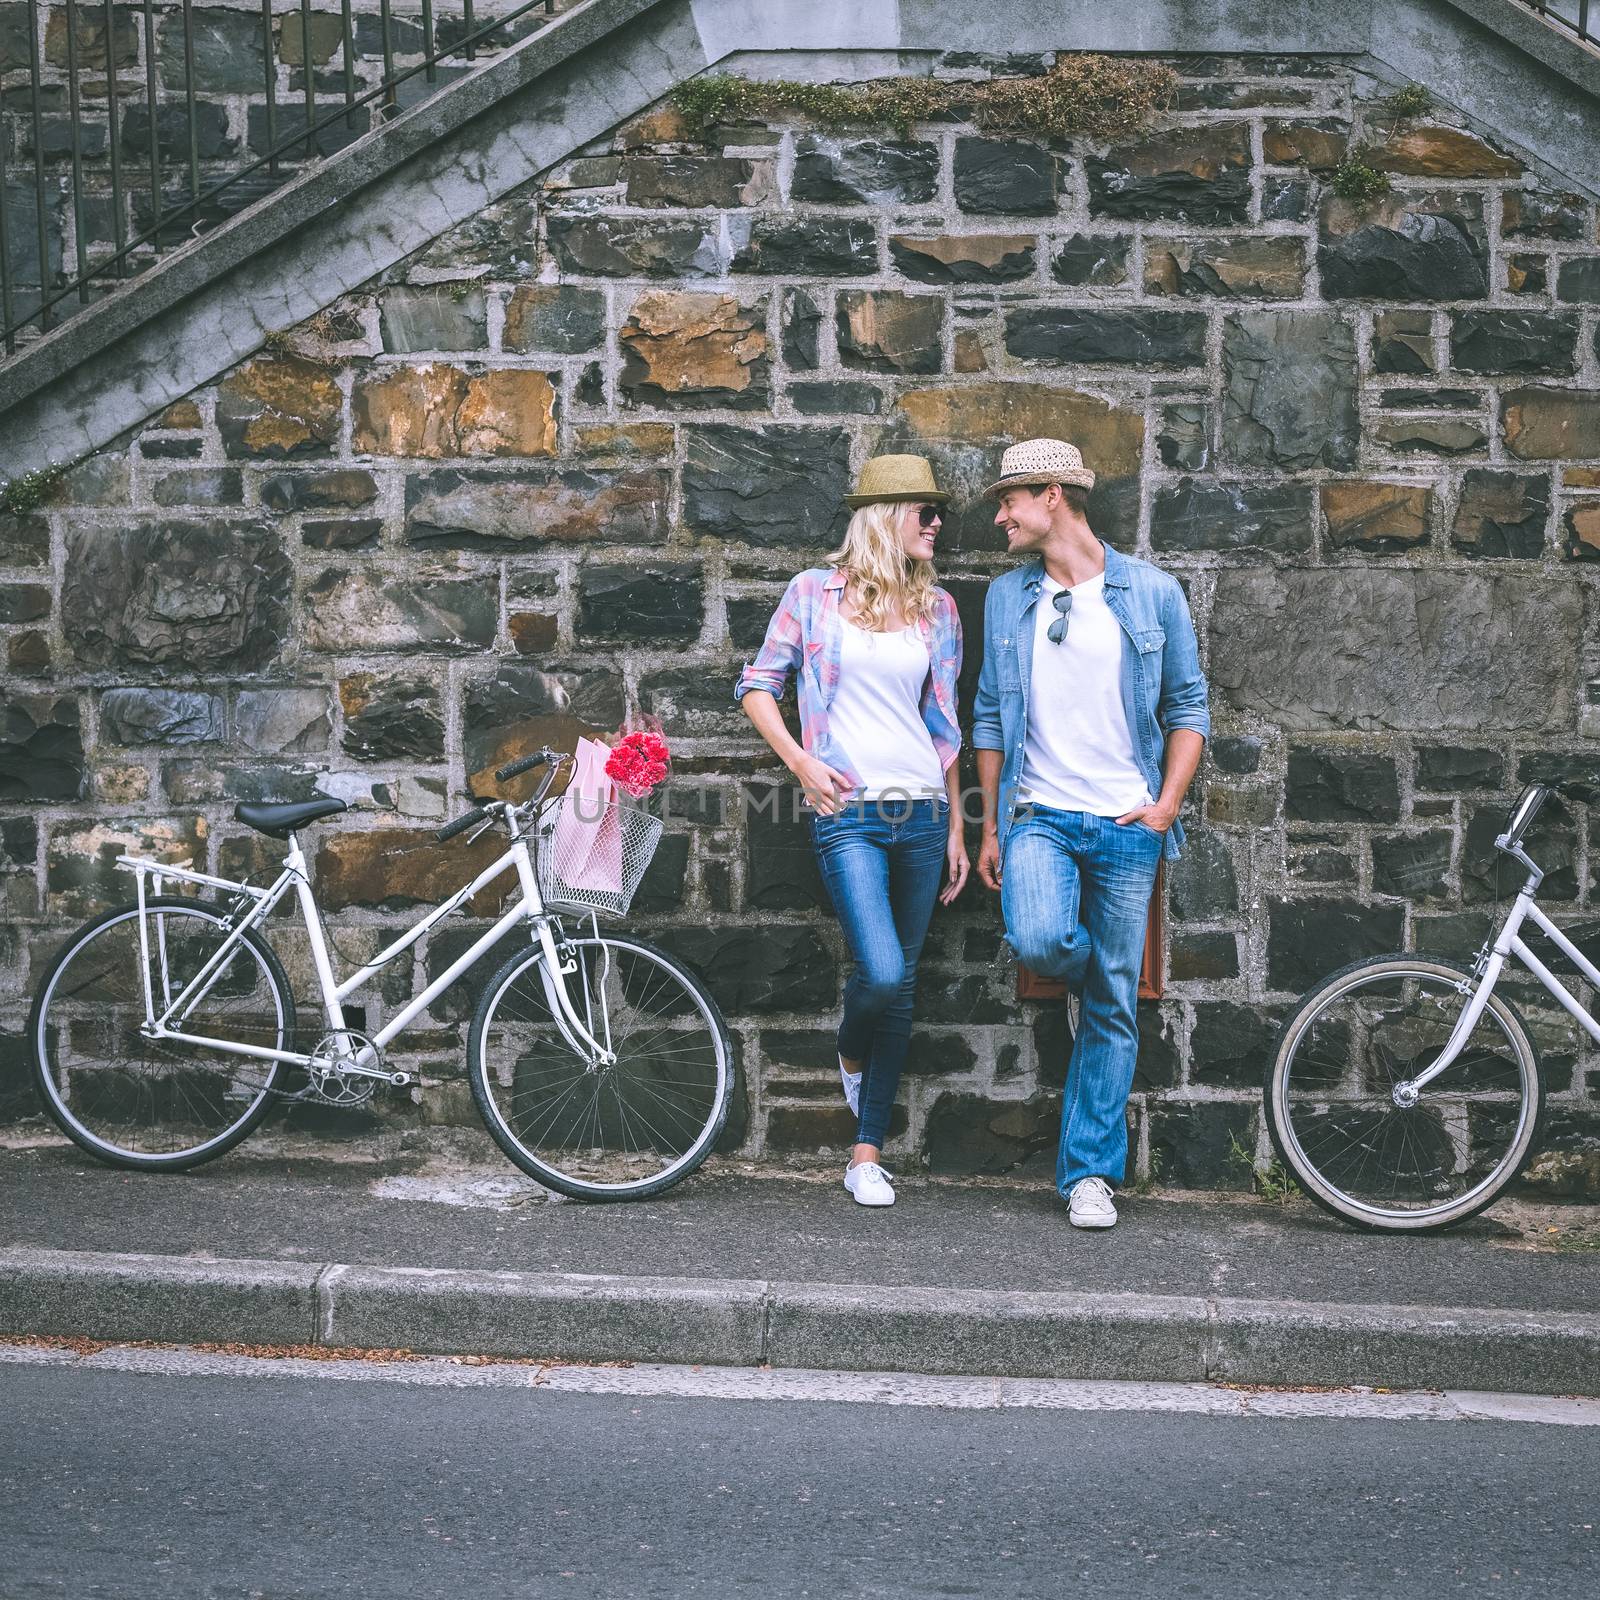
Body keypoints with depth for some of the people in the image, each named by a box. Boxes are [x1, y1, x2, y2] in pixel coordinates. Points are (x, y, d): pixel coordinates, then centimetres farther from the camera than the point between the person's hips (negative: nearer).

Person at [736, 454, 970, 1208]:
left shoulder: (936, 608, 12)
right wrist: (800, 761, -7)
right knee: (882, 973, -19)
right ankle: (851, 1052, 19)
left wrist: (956, 827, 13)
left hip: (921, 809, 4)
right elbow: (757, 685, 6)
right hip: (848, 810, -4)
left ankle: (867, 1155, 15)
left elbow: (943, 723, 15)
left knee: (902, 985, 5)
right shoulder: (815, 593, 2)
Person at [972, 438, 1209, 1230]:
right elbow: (990, 718, 14)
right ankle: (1090, 973, 11)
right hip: (1039, 815, 1)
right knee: (1040, 941, -27)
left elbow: (1188, 708, 8)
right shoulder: (1007, 597, 9)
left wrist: (1166, 803, -4)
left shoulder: (1152, 593, 2)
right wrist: (989, 827, 9)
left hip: (1127, 824, -1)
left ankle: (1090, 1172, 11)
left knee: (1112, 1010, 0)